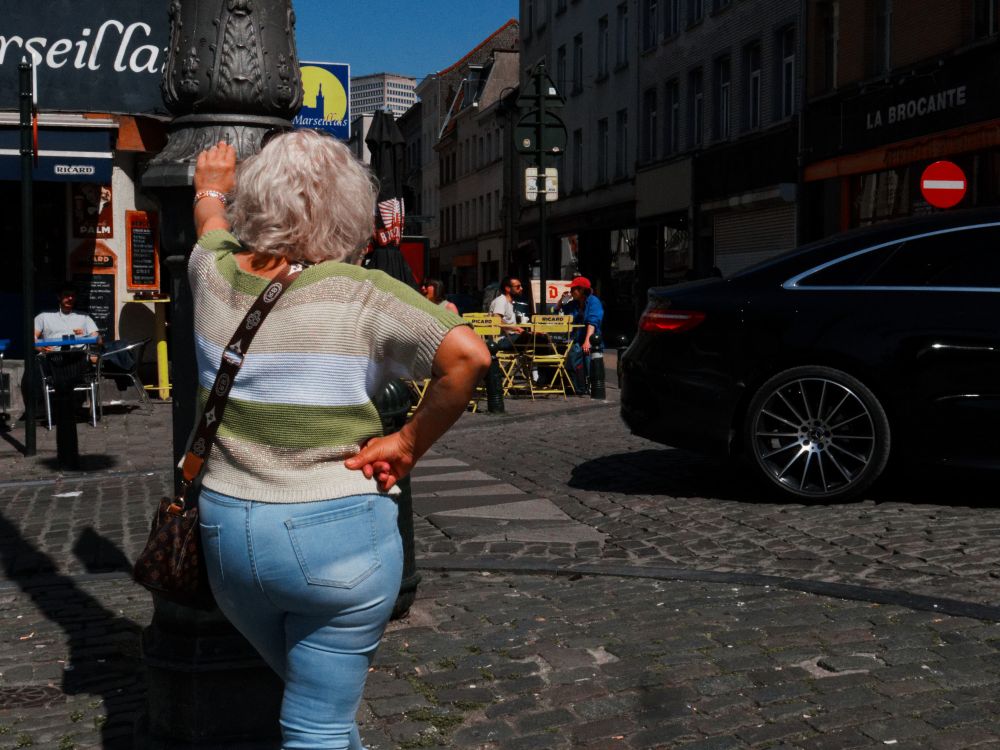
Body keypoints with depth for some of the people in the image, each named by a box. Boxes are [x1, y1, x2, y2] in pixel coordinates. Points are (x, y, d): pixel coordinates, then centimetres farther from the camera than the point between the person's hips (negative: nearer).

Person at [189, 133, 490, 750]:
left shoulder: (215, 273, -1)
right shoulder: (359, 294, -15)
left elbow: (212, 223, 23)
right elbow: (470, 356, -23)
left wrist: (211, 188, 45)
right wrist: (410, 443, -11)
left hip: (226, 531, 5)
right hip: (338, 537, -5)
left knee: (315, 693, 27)